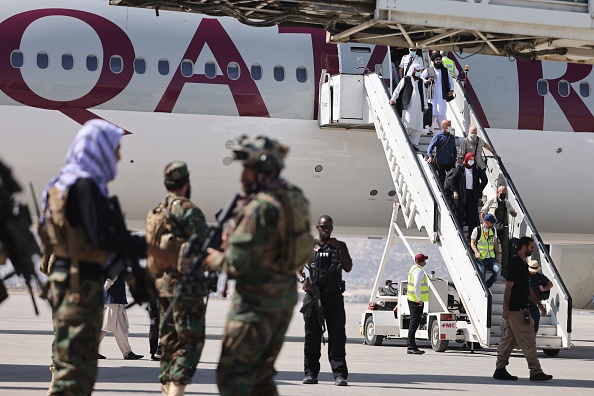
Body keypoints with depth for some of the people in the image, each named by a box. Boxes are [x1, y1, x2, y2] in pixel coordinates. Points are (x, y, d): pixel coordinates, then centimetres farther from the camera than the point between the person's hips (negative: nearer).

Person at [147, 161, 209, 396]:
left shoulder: (154, 213, 14)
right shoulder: (188, 210, -12)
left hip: (162, 283, 8)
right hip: (185, 284, -8)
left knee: (169, 340, 14)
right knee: (191, 341, -6)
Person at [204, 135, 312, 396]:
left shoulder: (259, 208, -19)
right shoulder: (293, 198, 8)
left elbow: (238, 262, -21)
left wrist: (216, 260, -1)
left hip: (256, 301, -9)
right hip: (286, 296, 9)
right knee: (261, 373, 17)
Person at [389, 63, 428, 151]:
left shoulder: (420, 81, 17)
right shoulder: (405, 80, 3)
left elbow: (423, 94, 22)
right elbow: (397, 90, 9)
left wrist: (425, 106, 19)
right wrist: (393, 99, 1)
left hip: (418, 107, 5)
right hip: (408, 106, -5)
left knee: (417, 127, 0)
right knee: (408, 125, -15)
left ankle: (414, 143, 6)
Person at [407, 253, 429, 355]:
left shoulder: (413, 269, 18)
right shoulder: (419, 271, -15)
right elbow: (416, 286, -26)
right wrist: (419, 299, -21)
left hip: (412, 300, 10)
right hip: (417, 301, -10)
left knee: (414, 323, 14)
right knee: (414, 324, -9)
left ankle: (411, 346, 18)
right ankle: (411, 347, -10)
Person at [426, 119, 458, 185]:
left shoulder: (452, 137, 10)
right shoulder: (438, 136, -5)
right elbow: (430, 147, -11)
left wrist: (454, 158, 15)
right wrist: (430, 156, -25)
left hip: (450, 162, 4)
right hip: (440, 162, -4)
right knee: (442, 179, 5)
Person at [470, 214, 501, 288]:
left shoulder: (493, 230, 11)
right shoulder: (477, 230, -3)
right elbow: (472, 243, 0)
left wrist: (497, 256, 14)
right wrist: (476, 252, -15)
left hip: (492, 258, 3)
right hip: (481, 258, -3)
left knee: (497, 272, -20)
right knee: (481, 278, -4)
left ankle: (487, 286, -1)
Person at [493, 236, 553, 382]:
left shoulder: (522, 264, 15)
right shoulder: (515, 264, -15)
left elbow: (527, 288, 23)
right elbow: (508, 287, -19)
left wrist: (538, 303, 22)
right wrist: (506, 308, -21)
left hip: (518, 309, 10)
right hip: (516, 310, -10)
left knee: (508, 339, 10)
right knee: (528, 339, -7)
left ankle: (500, 370, 12)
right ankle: (535, 372, -4)